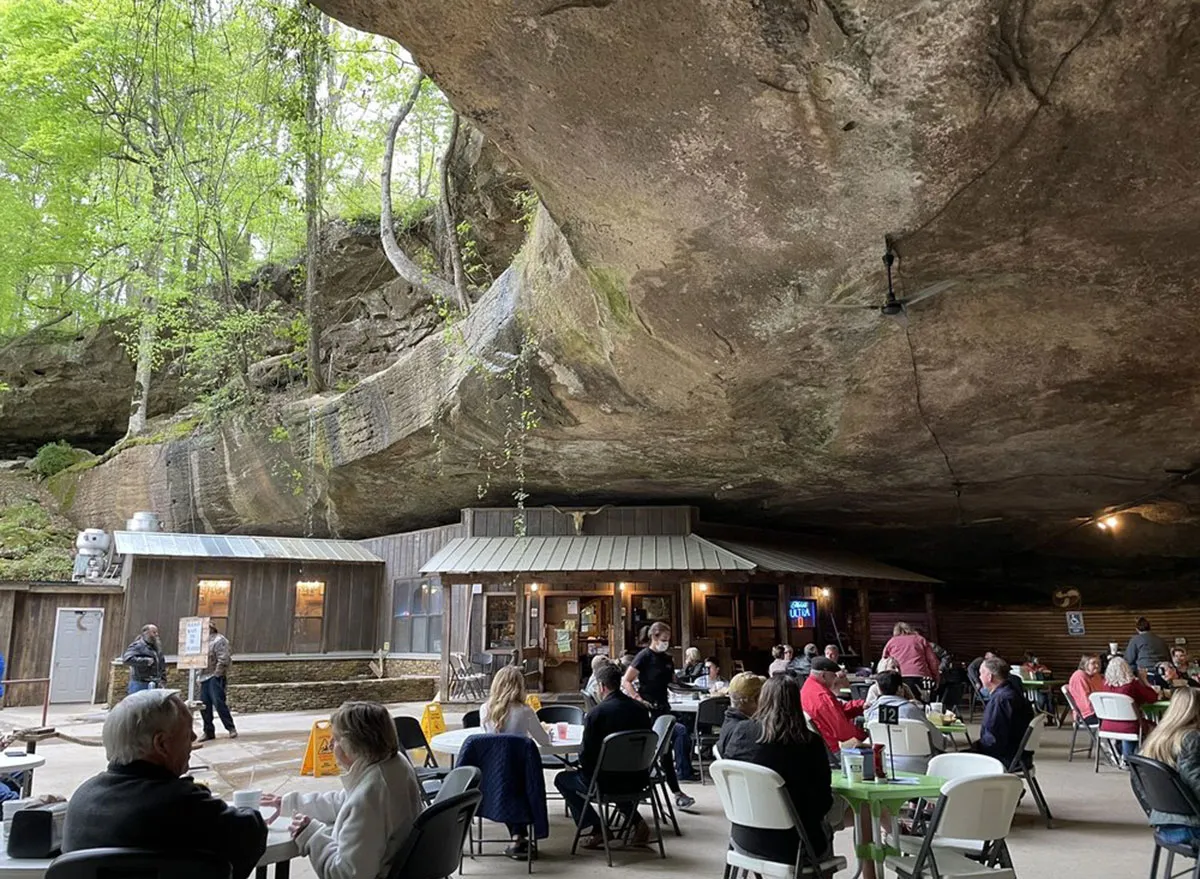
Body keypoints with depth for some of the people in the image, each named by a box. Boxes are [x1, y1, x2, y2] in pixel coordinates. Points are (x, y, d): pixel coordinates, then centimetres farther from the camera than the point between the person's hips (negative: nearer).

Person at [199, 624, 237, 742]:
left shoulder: (219, 640, -10)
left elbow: (223, 659, -18)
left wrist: (216, 674, -17)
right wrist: (199, 676, 14)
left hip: (215, 678, -9)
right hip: (205, 677, 9)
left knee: (218, 703, -11)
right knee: (204, 705, 6)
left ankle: (231, 728, -3)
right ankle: (208, 732, 14)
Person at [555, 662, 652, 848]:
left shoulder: (596, 713, -17)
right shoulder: (640, 709, 0)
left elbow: (586, 754, -13)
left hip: (607, 782, -6)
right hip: (637, 780, 6)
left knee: (562, 779, 18)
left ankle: (594, 829, 7)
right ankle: (636, 821, 25)